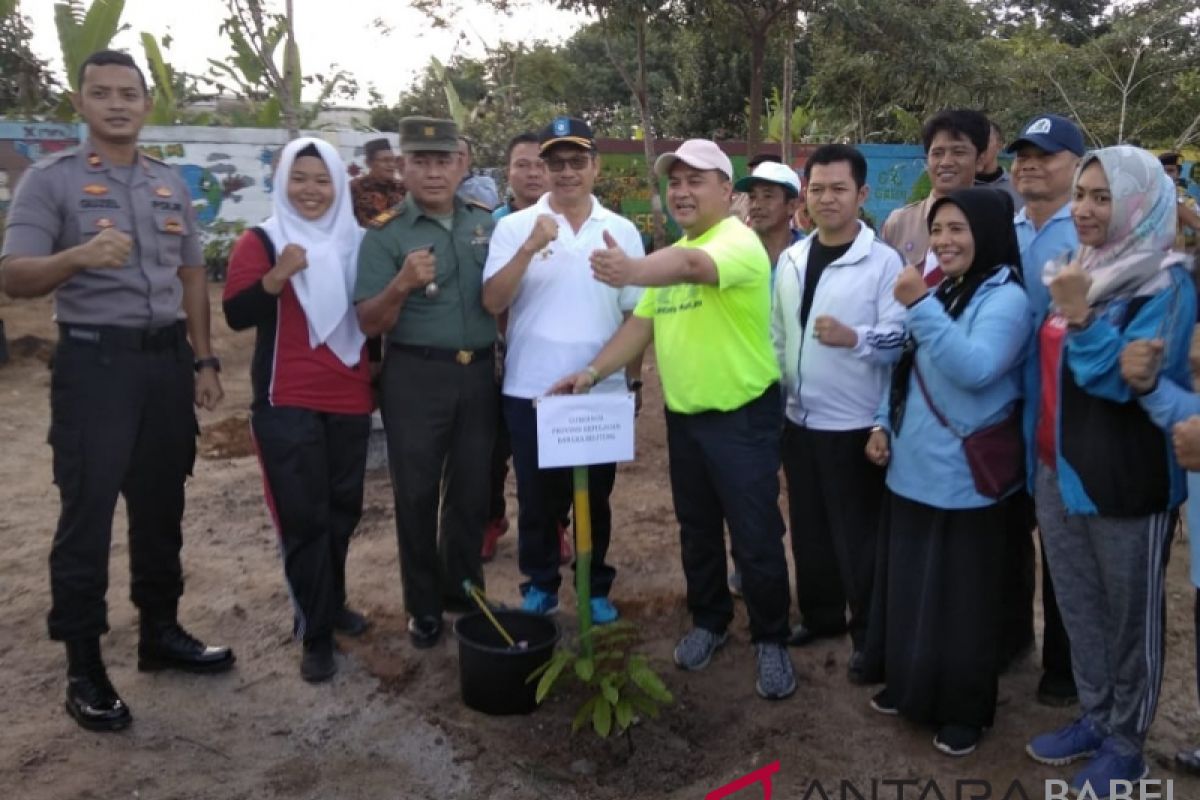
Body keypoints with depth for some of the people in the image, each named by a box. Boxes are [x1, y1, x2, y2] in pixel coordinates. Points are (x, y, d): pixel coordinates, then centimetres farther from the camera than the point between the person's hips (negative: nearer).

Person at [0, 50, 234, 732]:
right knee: (88, 514, -2)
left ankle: (160, 632, 26)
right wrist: (78, 256, -31)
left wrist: (204, 360, 10)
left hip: (168, 359, 5)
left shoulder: (172, 184, 12)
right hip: (95, 362, -5)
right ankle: (84, 668, 8)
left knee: (161, 507, 12)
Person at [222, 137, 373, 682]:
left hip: (349, 398, 4)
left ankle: (333, 604, 32)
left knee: (343, 508, 13)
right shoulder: (260, 241, -3)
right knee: (303, 516, -4)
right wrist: (276, 276, -28)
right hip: (286, 401, -4)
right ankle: (316, 634, 6)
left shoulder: (357, 243, 8)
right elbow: (235, 315, -13)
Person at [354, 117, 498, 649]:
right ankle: (423, 605, 22)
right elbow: (368, 324, -10)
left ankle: (464, 590, 30)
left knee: (472, 489, 13)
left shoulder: (486, 224, 7)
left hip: (479, 371, 3)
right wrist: (401, 285, -27)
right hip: (415, 376, -3)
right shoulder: (385, 234, -5)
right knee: (417, 493, 6)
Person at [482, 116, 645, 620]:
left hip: (602, 391, 1)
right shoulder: (515, 227, -2)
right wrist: (530, 248, -21)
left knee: (595, 498, 13)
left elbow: (635, 312, 8)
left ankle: (596, 587, 30)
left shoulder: (622, 231, 3)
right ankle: (540, 586, 29)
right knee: (537, 499, 11)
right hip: (530, 390, -1)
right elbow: (492, 303, -11)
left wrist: (634, 379, 7)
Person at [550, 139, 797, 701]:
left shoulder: (738, 242, -17)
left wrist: (634, 272, -59)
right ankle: (708, 622, 36)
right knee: (696, 531, 18)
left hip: (743, 416, -7)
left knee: (756, 538, 2)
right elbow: (642, 324, 11)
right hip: (683, 416, 8)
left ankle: (770, 641, 20)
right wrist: (594, 371, -2)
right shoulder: (672, 252, 10)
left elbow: (693, 265, -40)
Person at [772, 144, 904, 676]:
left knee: (858, 534, 5)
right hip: (799, 418, 6)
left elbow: (900, 339, -15)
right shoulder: (791, 259, 8)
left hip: (855, 423, -6)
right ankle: (819, 614, 35)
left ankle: (869, 634, 21)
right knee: (809, 527, 17)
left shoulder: (883, 261, -11)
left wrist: (853, 338, -33)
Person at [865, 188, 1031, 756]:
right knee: (909, 588, 17)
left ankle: (965, 710, 22)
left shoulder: (1005, 298, -13)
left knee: (961, 599, 5)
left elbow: (976, 369, -30)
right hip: (910, 471, 8)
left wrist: (921, 306, -29)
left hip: (963, 479, -8)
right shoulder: (937, 291, 13)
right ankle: (909, 686, 35)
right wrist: (884, 424, 8)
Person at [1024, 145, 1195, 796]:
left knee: (1129, 619, 9)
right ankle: (1094, 719, 34)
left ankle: (1126, 743, 25)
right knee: (1079, 610, 17)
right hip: (1060, 472, 7)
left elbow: (1129, 381, -18)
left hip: (1125, 483, -7)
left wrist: (1080, 316, -26)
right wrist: (1040, 456, 18)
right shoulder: (1082, 271, 9)